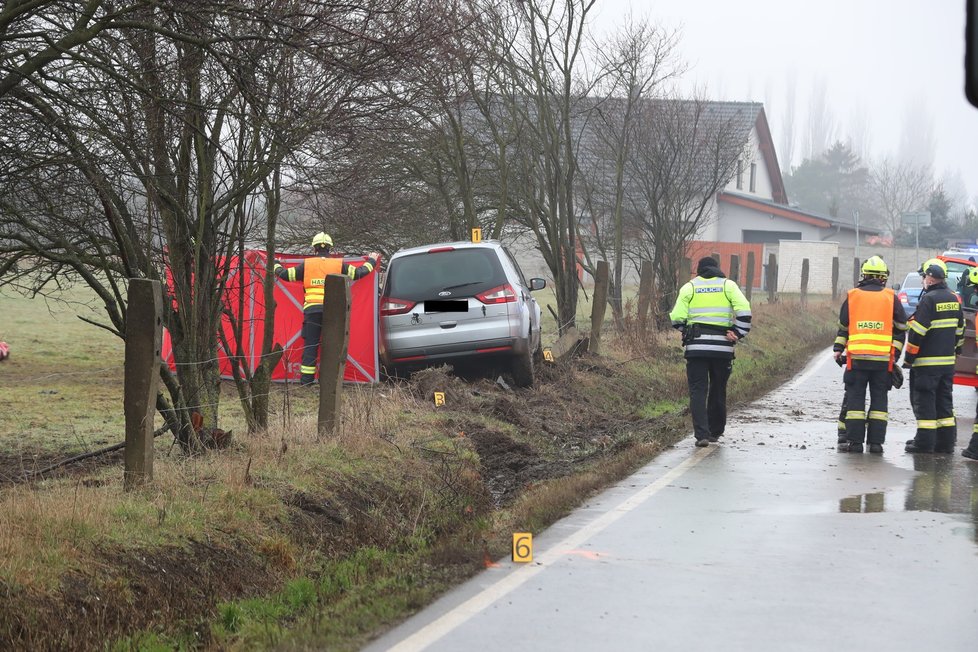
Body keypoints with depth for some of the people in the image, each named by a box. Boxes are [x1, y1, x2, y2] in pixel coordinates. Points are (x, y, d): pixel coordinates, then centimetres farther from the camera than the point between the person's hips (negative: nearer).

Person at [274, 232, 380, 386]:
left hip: (312, 309, 0)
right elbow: (358, 273, 9)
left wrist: (275, 264, 32)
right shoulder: (339, 265, 5)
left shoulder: (306, 265, 6)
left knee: (310, 345, 3)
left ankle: (306, 380, 1)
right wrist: (371, 261, 27)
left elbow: (285, 274, 11)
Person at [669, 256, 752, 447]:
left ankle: (702, 434, -13)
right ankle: (715, 432, 23)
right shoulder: (728, 285, 7)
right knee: (718, 390, 15)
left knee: (698, 391, -1)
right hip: (722, 346, 1)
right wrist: (738, 334, -1)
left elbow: (677, 318, 0)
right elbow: (744, 311, -6)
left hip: (696, 346, -1)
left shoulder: (689, 287, 6)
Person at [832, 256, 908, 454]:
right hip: (883, 359, 0)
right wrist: (895, 353, 8)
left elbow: (843, 326, 11)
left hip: (857, 357, 0)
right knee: (879, 398, 6)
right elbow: (901, 327, 6)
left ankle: (854, 441, 0)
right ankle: (876, 441, 4)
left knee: (855, 398, 4)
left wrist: (838, 348, 17)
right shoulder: (891, 298, 5)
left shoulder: (852, 296, 6)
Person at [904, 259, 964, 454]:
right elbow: (959, 329, 19)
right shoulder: (954, 299, 10)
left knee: (924, 401, -3)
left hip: (927, 362, -8)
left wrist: (908, 358, -10)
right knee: (944, 401, 13)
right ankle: (946, 441, 13)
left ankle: (924, 441, -4)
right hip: (948, 361, 8)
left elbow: (917, 332, -17)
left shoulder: (928, 300, -15)